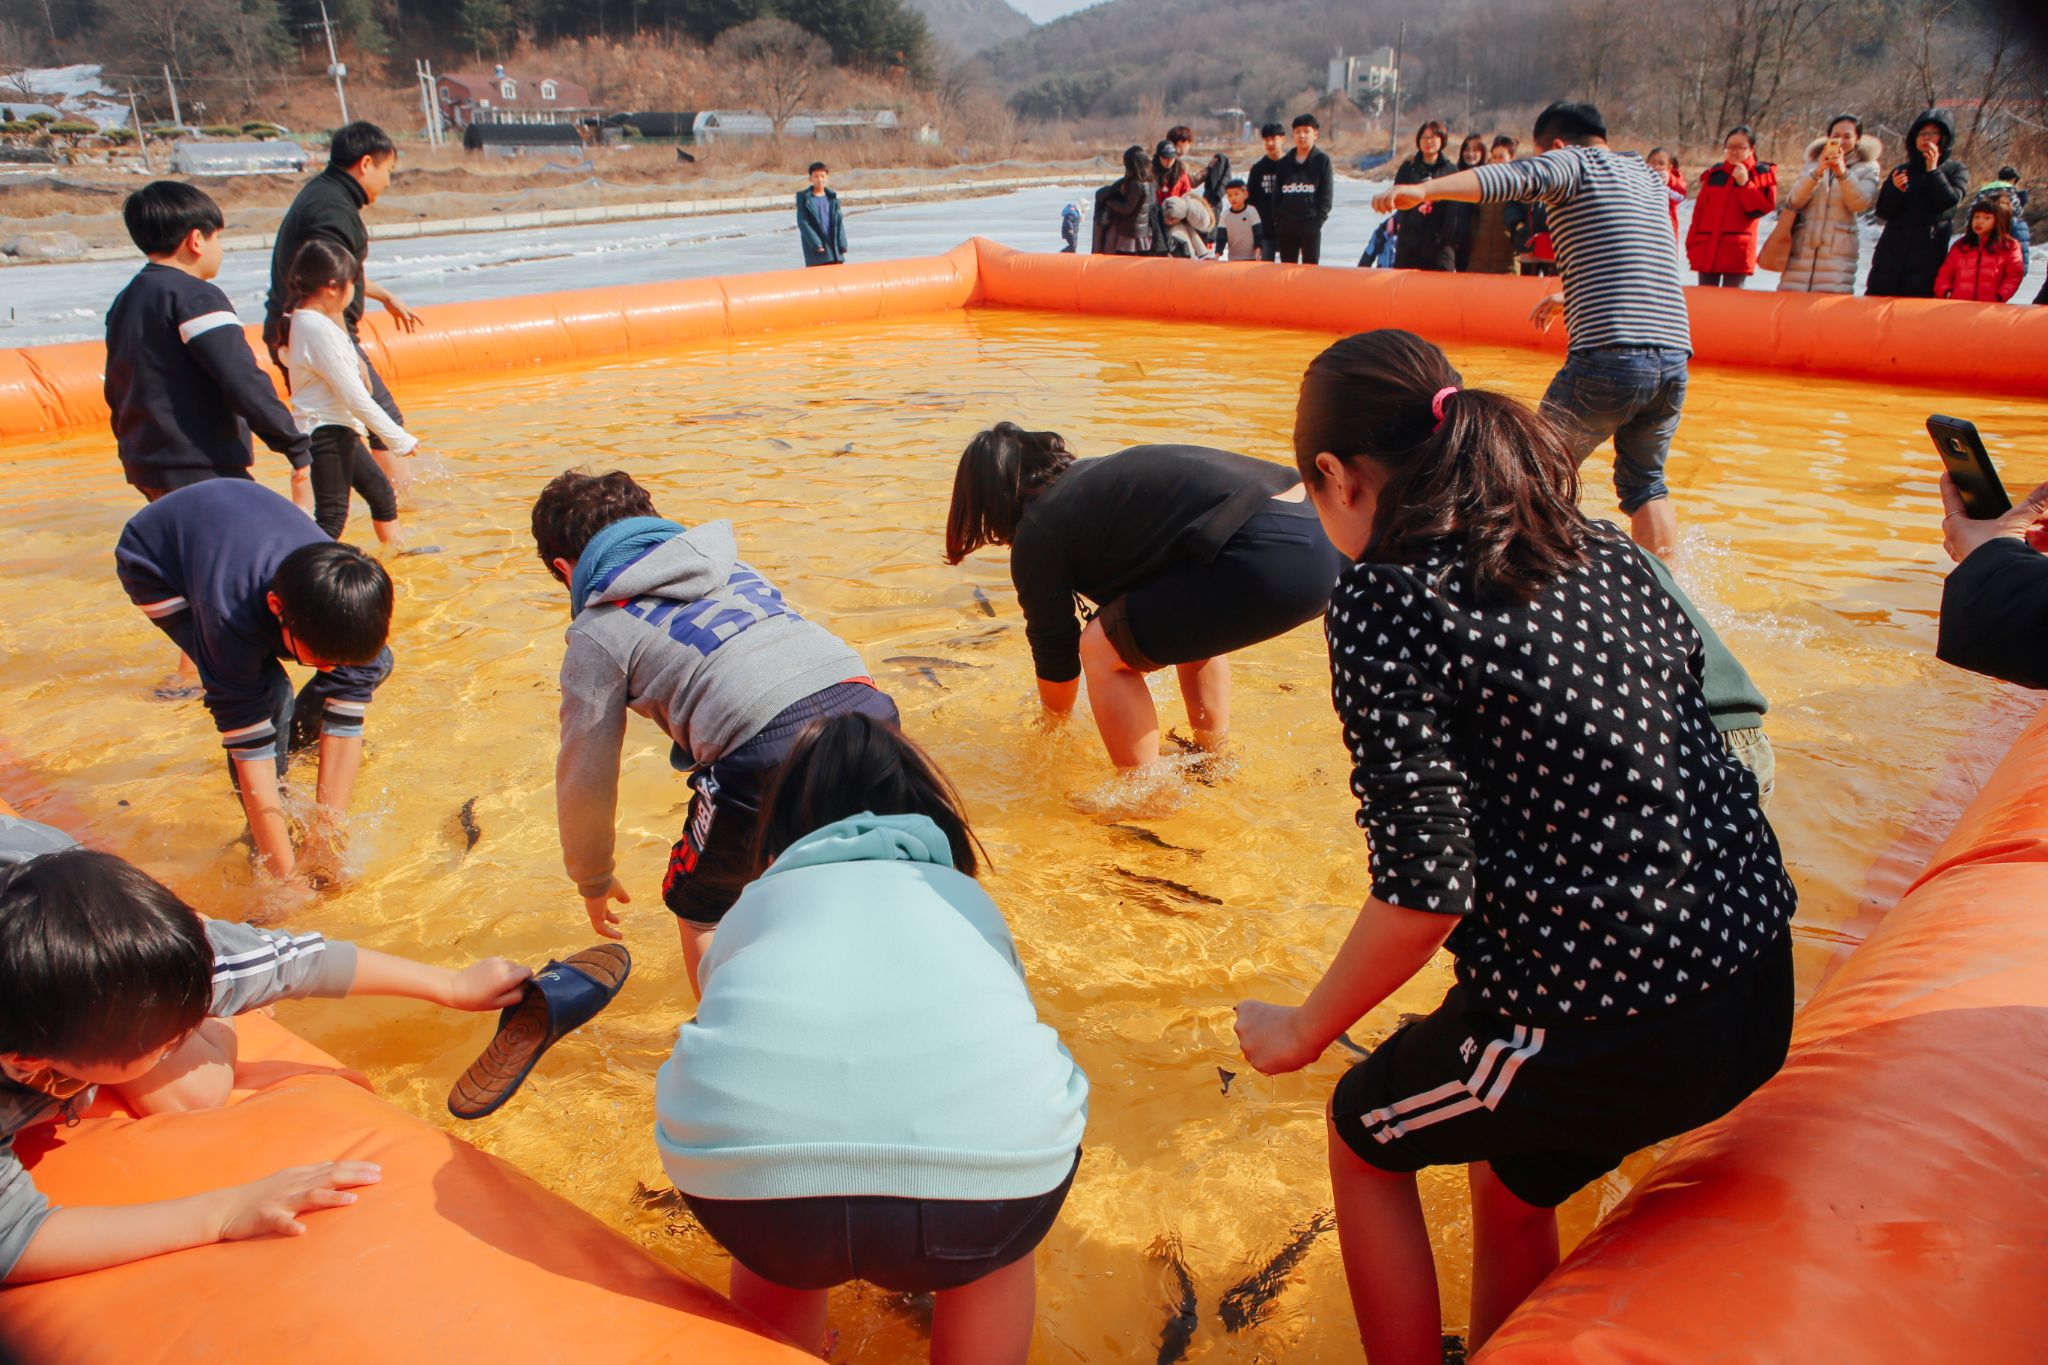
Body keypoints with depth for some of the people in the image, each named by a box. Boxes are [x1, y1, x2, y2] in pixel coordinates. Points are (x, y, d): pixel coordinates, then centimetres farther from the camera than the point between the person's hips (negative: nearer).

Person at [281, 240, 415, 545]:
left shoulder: (302, 319, 8)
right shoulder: (320, 329, -22)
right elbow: (355, 397, -23)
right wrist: (399, 439, -19)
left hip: (338, 431, 10)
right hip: (326, 431, -10)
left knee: (380, 490, 24)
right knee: (332, 514, -10)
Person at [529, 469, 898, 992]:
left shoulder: (598, 632, 13)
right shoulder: (728, 562, 29)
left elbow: (584, 781, 16)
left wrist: (593, 880, 34)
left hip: (771, 752, -6)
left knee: (699, 908, 22)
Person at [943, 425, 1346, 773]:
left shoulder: (1037, 535, 5)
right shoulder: (1097, 479, 31)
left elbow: (1055, 649, 15)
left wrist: (1054, 722, 36)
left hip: (1268, 556, -9)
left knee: (1105, 648, 5)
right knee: (1187, 622, 34)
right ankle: (1213, 757, 44)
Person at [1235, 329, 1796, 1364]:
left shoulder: (1384, 601, -16)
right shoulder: (1596, 546, 6)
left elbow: (1425, 892, -20)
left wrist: (1304, 1031, -4)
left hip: (1609, 1020, -7)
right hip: (1758, 977, 7)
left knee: (1365, 1133, 21)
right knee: (1508, 1178, 30)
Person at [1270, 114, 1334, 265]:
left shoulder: (1322, 160, 2)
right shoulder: (1285, 162, 12)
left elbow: (1327, 193, -1)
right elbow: (1277, 193, 13)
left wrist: (1319, 219, -10)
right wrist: (1277, 219, 3)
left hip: (1311, 224, -4)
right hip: (1286, 224, 4)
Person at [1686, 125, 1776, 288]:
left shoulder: (1761, 173, 5)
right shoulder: (1714, 173, 13)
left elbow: (1765, 207, -6)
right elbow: (1699, 211, 11)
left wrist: (1745, 184, -13)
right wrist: (1692, 244, 4)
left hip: (1737, 251, -3)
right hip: (1706, 249, 4)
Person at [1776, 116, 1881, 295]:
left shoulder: (1867, 169, 14)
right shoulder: (1814, 163, 20)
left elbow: (1860, 203, -6)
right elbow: (1793, 200, 1)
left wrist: (1843, 173, -21)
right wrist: (1816, 173, -16)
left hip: (1838, 252, -2)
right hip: (1801, 249, 2)